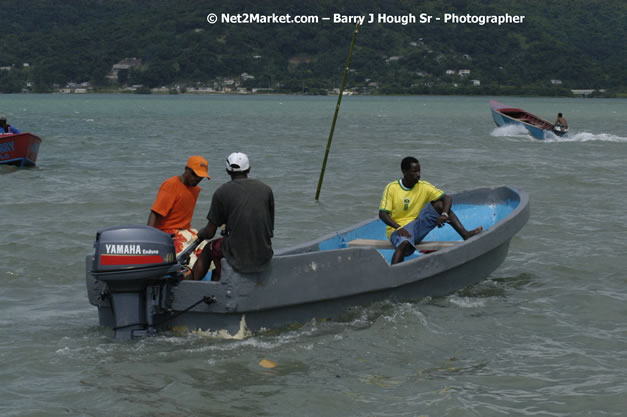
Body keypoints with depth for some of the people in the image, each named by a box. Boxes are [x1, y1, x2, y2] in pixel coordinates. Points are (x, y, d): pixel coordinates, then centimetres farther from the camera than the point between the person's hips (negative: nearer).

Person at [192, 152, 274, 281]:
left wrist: (200, 234, 22)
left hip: (238, 255, -4)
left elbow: (209, 233, -1)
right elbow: (271, 228, 11)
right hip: (265, 256, 4)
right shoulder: (266, 189, 6)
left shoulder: (221, 192, -5)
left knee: (209, 249, 27)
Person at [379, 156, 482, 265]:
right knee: (405, 243, -40)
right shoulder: (391, 188, -6)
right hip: (397, 230, -4)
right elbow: (382, 214, -12)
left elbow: (447, 198, -6)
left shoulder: (423, 186, 1)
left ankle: (466, 235, -25)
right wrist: (398, 227, -28)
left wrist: (444, 214, -27)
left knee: (438, 204, -14)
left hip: (417, 227, 4)